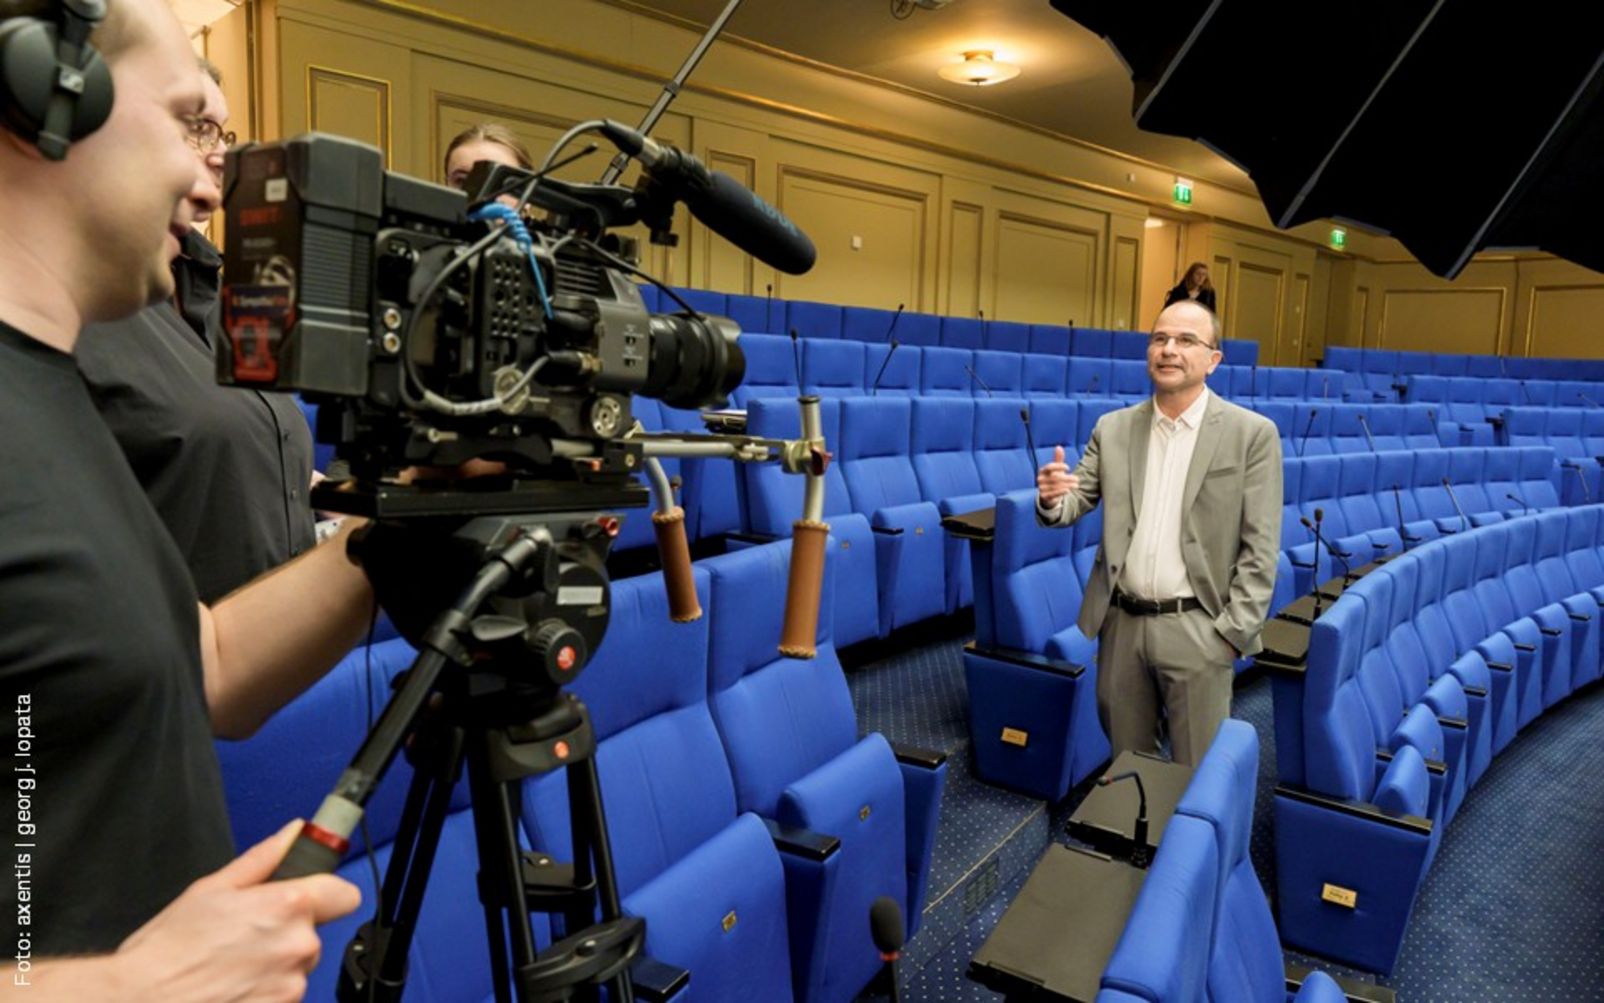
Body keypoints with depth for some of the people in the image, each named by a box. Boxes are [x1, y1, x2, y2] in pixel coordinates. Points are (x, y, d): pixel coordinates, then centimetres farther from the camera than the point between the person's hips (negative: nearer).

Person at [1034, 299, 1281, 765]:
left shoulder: (1252, 433, -5)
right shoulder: (1113, 428, 5)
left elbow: (1260, 548, -6)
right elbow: (1075, 504, 3)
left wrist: (1233, 632, -11)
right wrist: (1052, 497, -21)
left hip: (1196, 629, -3)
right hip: (1121, 623, 3)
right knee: (1126, 765, 17)